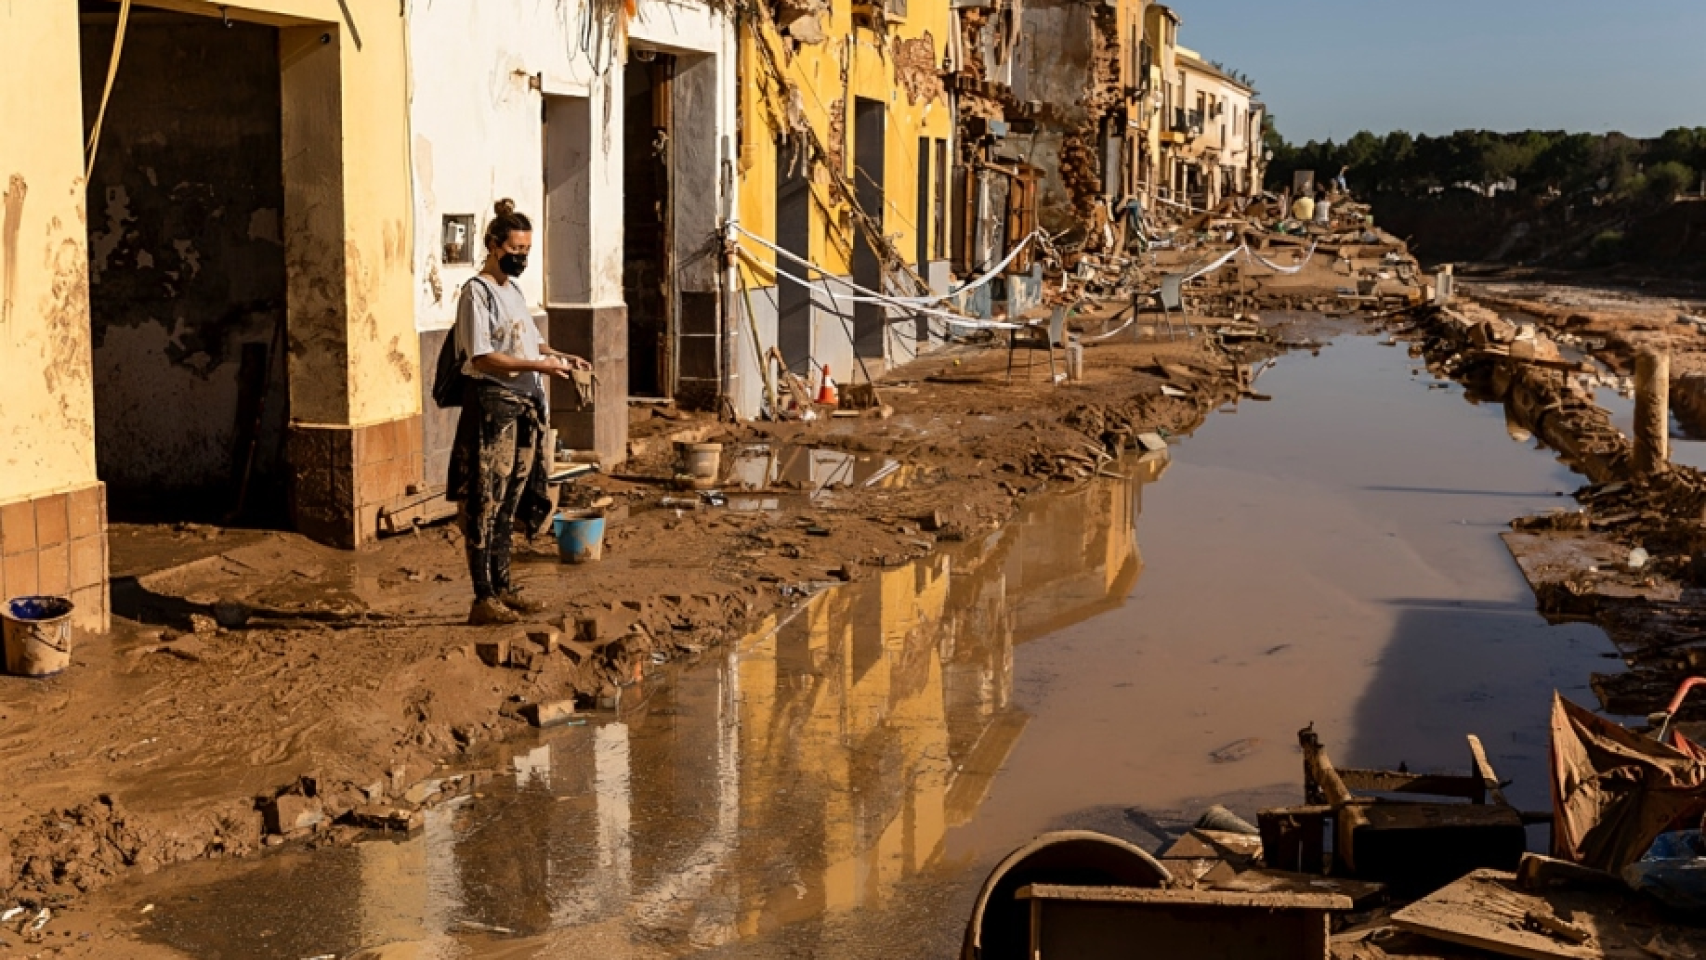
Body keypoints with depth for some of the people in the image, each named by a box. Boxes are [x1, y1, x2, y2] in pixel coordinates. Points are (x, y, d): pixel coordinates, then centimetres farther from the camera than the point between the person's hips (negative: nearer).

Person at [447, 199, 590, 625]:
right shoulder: (477, 292, -10)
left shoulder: (513, 290, 16)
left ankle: (503, 589, 20)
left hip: (524, 406, 9)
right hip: (492, 403, -9)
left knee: (509, 504, 13)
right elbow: (482, 358, -17)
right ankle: (483, 599, -3)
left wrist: (557, 356, 4)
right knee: (486, 503, -5)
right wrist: (538, 365, -23)